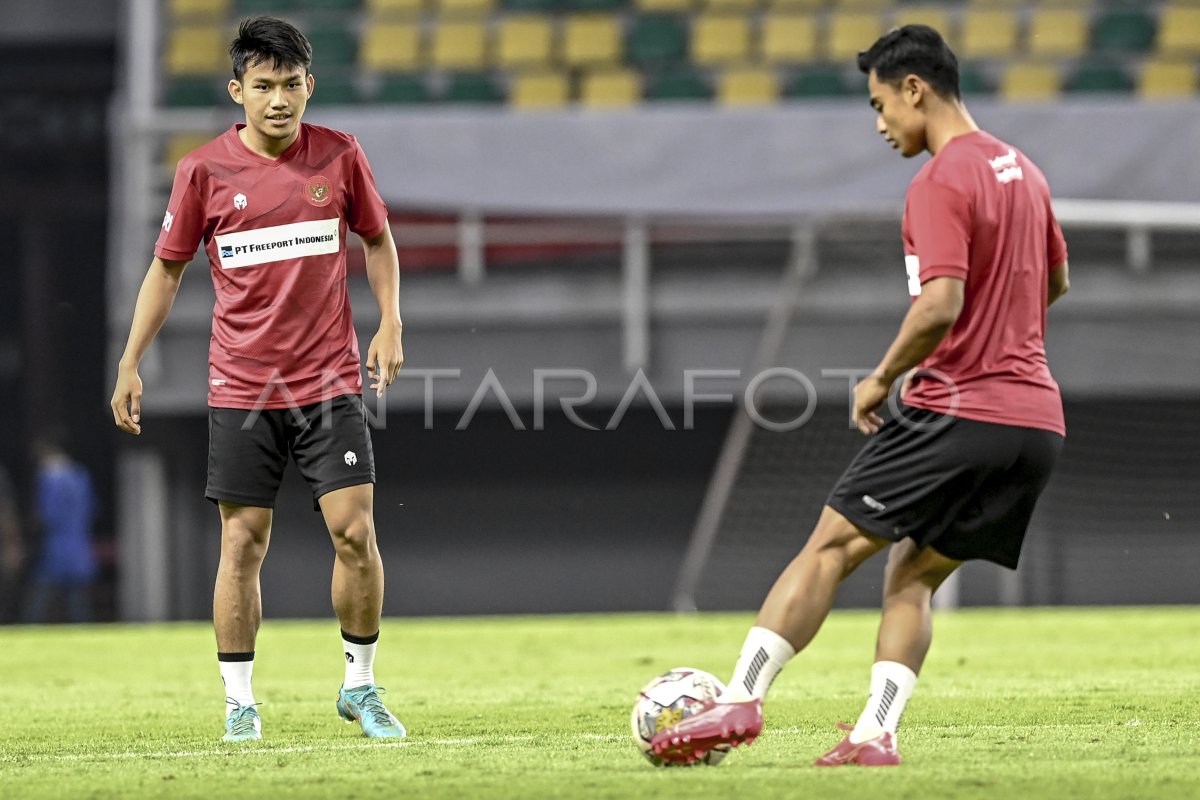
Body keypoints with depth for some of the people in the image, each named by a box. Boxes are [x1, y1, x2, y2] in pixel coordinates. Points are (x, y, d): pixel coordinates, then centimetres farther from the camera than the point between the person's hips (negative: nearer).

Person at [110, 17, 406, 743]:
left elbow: (378, 240, 14)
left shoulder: (340, 157, 0)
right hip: (242, 385, 0)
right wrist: (130, 365, 4)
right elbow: (167, 267, 7)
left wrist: (390, 324, 1)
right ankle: (240, 702, 10)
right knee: (243, 543, 0)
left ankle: (361, 686, 11)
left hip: (330, 379, 1)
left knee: (355, 532, -6)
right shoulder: (206, 171, -3)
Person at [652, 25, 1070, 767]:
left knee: (831, 546, -1)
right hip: (1039, 421, 8)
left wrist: (881, 379, -10)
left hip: (957, 413, -8)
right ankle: (876, 733, 0)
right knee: (913, 574, 13)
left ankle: (741, 698, -7)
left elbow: (940, 304, -24)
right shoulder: (1023, 171, 17)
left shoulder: (940, 184, -11)